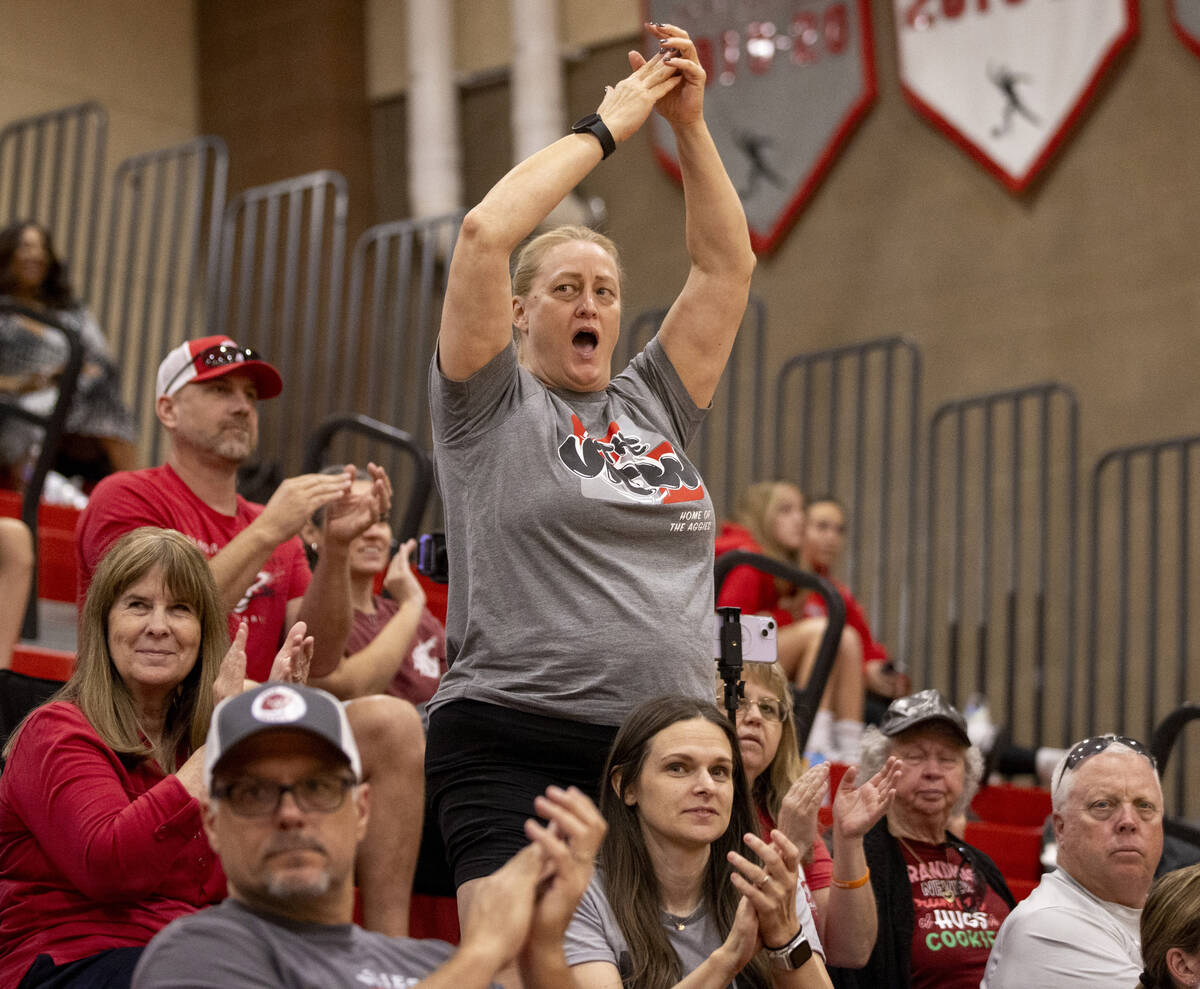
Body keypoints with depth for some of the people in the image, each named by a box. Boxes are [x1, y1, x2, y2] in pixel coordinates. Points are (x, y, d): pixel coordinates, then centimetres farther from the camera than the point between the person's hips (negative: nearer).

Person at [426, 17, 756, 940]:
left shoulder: (653, 404, 20)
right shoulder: (491, 405, 6)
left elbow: (728, 264, 18)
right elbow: (484, 234, -5)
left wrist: (690, 125, 10)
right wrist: (605, 128, 3)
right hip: (516, 749, -5)